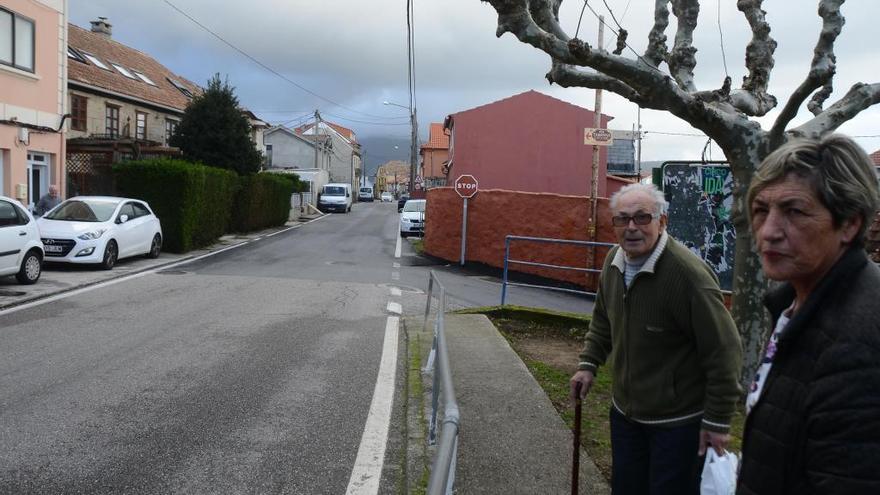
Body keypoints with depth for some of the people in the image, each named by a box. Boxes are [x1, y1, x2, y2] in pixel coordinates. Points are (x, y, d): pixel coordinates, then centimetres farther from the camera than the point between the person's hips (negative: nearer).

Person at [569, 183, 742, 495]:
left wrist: (718, 420, -18)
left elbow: (724, 350, -22)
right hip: (625, 411, 7)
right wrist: (588, 364, 7)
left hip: (678, 422, -7)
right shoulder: (614, 261, -2)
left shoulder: (688, 273, -26)